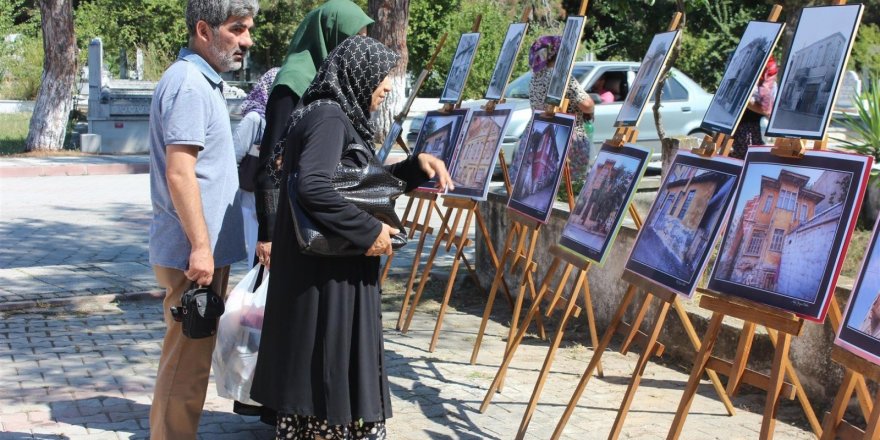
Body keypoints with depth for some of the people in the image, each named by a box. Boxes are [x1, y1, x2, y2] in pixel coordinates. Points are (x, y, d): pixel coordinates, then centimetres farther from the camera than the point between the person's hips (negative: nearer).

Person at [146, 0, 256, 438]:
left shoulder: (203, 81, 16)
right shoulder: (189, 85, -16)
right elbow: (179, 174, -23)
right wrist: (200, 246, -23)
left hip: (204, 249, 10)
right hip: (193, 253, -10)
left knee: (191, 356, 17)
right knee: (187, 360, -2)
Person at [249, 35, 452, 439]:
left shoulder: (338, 116, 14)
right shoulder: (330, 118, -16)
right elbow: (313, 187, -30)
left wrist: (417, 165, 8)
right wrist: (369, 230, -23)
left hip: (326, 267, 10)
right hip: (328, 272, -10)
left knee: (318, 371, 15)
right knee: (333, 371, -2)